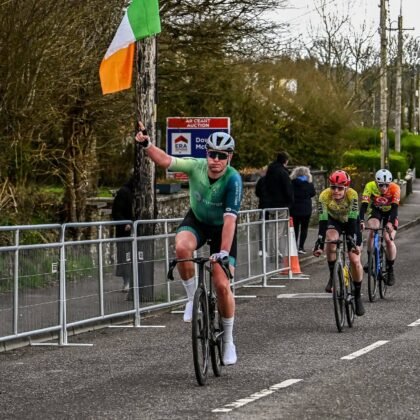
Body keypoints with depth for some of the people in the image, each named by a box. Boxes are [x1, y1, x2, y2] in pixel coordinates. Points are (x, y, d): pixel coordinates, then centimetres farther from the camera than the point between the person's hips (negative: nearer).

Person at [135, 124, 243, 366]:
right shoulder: (196, 166, -22)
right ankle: (193, 297, -9)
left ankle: (228, 341, 9)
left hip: (222, 228, -2)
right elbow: (166, 161, -25)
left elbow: (230, 218, -35)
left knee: (222, 285, -10)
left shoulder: (233, 180, -31)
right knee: (182, 247, -34)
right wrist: (146, 144, -43)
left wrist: (224, 252, -41)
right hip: (197, 221, 2)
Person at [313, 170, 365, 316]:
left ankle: (357, 296, 7)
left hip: (350, 222, 0)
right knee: (332, 239, -34)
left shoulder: (352, 195, -34)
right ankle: (332, 276, -15)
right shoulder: (324, 196, -32)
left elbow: (353, 220, -38)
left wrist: (353, 242, -47)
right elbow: (322, 221, -36)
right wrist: (319, 243, -46)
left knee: (355, 261, -11)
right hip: (333, 221, 0)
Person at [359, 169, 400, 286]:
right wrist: (361, 220, -51)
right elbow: (364, 205, -36)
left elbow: (395, 207, -38)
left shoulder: (395, 188, -32)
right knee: (373, 232, -27)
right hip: (376, 210, 1)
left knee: (389, 240, -15)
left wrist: (391, 223, -53)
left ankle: (390, 269, 1)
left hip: (390, 212, -1)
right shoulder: (370, 186, -30)